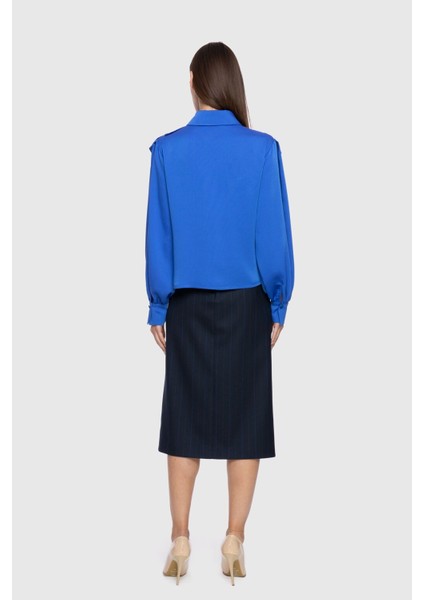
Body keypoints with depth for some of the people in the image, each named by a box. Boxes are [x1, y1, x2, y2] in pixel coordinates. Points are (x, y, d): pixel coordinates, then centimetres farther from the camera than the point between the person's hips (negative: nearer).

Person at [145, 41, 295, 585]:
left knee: (184, 417, 9)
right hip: (246, 305, 0)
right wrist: (278, 306, 5)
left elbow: (157, 235, -3)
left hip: (188, 306, 1)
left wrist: (158, 307, 6)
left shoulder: (167, 150, -6)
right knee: (244, 418, 7)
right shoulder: (263, 149, -7)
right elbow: (275, 234, -5)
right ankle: (234, 542, 12)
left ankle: (180, 542, 14)